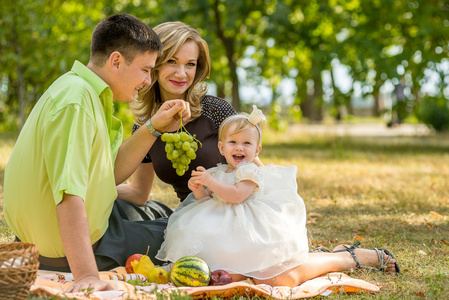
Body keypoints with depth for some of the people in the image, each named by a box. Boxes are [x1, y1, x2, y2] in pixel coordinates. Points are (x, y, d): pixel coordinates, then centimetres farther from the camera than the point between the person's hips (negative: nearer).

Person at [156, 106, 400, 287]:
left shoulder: (252, 171, -7)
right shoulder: (219, 172, 16)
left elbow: (236, 195, -22)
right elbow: (209, 200, 15)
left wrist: (210, 182, -19)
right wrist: (199, 190, -3)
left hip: (261, 233, -8)